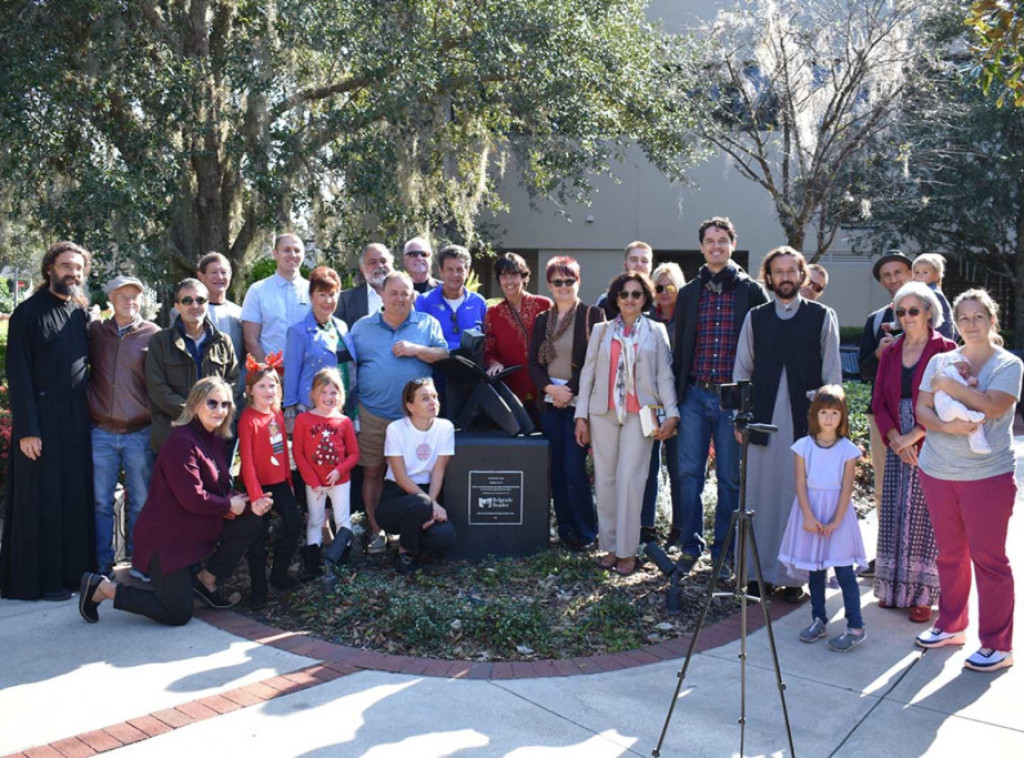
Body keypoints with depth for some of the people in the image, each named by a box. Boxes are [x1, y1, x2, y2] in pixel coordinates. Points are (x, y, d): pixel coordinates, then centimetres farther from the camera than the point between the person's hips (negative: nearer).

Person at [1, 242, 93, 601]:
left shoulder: (82, 313, 11)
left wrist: (91, 412, 5)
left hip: (77, 419, 5)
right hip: (42, 419, -5)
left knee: (74, 495, 9)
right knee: (41, 500, 0)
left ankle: (69, 569, 20)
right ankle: (37, 580, 10)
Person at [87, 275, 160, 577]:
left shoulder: (153, 335, 1)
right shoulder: (95, 331, 9)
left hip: (140, 433, -2)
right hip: (101, 432, 2)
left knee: (140, 503, 4)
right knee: (101, 501, 6)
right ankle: (103, 564, 16)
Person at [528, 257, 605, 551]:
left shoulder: (592, 315, -1)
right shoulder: (542, 320, 13)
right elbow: (533, 362, 10)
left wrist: (572, 391, -12)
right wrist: (550, 388, -8)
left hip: (579, 403, -5)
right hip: (549, 403, 5)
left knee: (574, 469, -7)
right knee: (556, 469, 7)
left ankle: (586, 532, 7)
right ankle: (565, 529, 18)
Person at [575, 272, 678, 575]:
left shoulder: (656, 331, 10)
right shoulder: (601, 331, 13)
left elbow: (664, 375, 5)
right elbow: (588, 374, 9)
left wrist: (671, 413, -5)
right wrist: (581, 416, 3)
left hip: (640, 414, -2)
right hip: (604, 413, 2)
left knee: (630, 480, -7)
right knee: (605, 480, 2)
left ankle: (627, 551, 0)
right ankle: (610, 546, 12)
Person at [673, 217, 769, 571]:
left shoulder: (751, 292, 2)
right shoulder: (689, 293, 10)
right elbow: (680, 346, 12)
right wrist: (676, 395, 7)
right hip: (695, 395, 2)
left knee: (731, 478, 5)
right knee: (689, 473, 4)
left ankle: (723, 551, 17)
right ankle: (690, 545, 17)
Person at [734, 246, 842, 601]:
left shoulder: (823, 317, 7)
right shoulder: (755, 318, 12)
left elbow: (832, 374, 6)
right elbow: (742, 370, 13)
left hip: (806, 422, -1)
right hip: (763, 422, 2)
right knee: (760, 496, 3)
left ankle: (794, 575, 10)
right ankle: (760, 572, 14)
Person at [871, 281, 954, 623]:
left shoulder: (945, 350, -4)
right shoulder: (891, 352, 10)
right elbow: (879, 400, 6)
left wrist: (914, 436, -15)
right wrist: (895, 439, -7)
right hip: (896, 445, 5)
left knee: (923, 519, -1)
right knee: (893, 516, 7)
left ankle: (922, 595, 8)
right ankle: (893, 588, 18)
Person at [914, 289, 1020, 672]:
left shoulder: (1008, 364, -3)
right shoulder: (940, 362, 8)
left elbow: (993, 406, -19)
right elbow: (922, 409, 0)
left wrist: (950, 385, -17)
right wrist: (947, 426, -18)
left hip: (988, 475, -4)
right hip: (938, 470, 4)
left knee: (988, 558, 1)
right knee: (950, 554, 14)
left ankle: (997, 645, 11)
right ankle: (951, 626, 29)